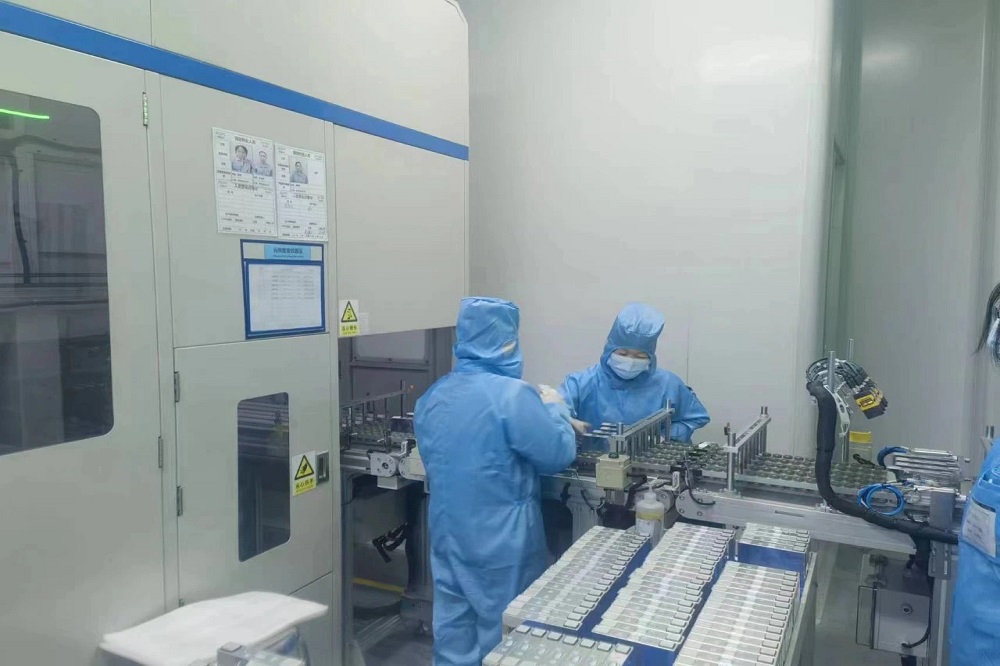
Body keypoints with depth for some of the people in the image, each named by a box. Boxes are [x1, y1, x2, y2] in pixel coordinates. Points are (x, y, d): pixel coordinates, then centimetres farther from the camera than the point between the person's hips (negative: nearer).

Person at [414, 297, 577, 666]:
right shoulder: (513, 395, -22)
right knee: (504, 635, 11)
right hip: (501, 544, -6)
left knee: (453, 631, 16)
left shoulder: (432, 397, 1)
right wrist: (554, 408, 4)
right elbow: (559, 454, -13)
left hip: (447, 535, 6)